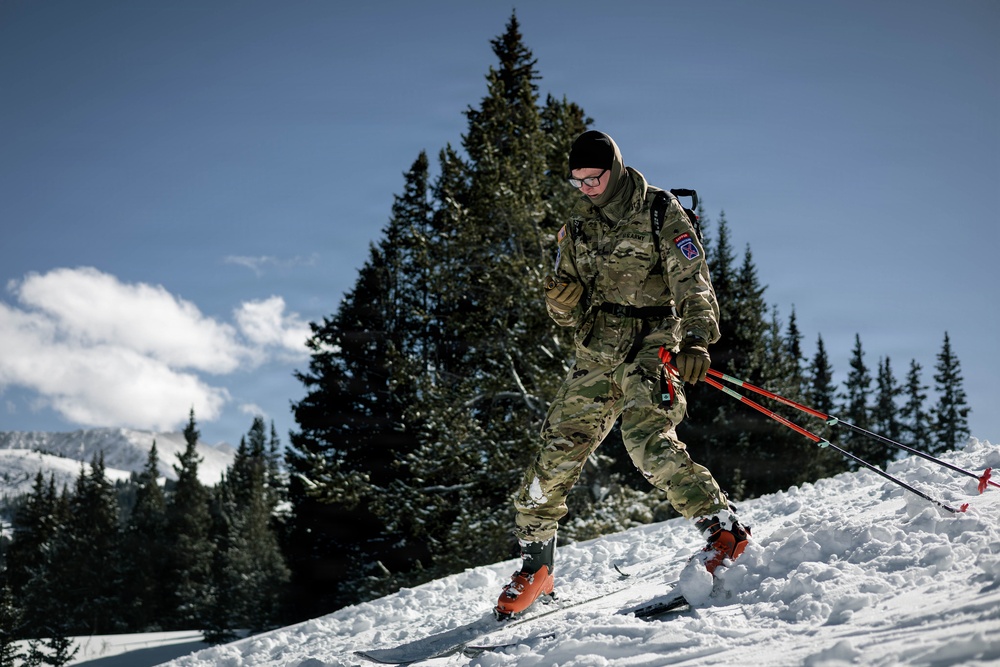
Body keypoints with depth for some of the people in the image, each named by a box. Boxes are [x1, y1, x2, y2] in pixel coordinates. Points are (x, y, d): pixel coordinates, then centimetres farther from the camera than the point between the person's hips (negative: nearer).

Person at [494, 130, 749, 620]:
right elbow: (566, 312, 15)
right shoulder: (579, 227, 13)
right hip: (596, 354, 6)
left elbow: (693, 282, -12)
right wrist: (561, 298, -10)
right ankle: (535, 566, 12)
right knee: (557, 450, 1)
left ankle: (722, 529, -20)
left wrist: (697, 340, -28)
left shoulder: (661, 213, -4)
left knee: (647, 440, -27)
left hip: (650, 347, -6)